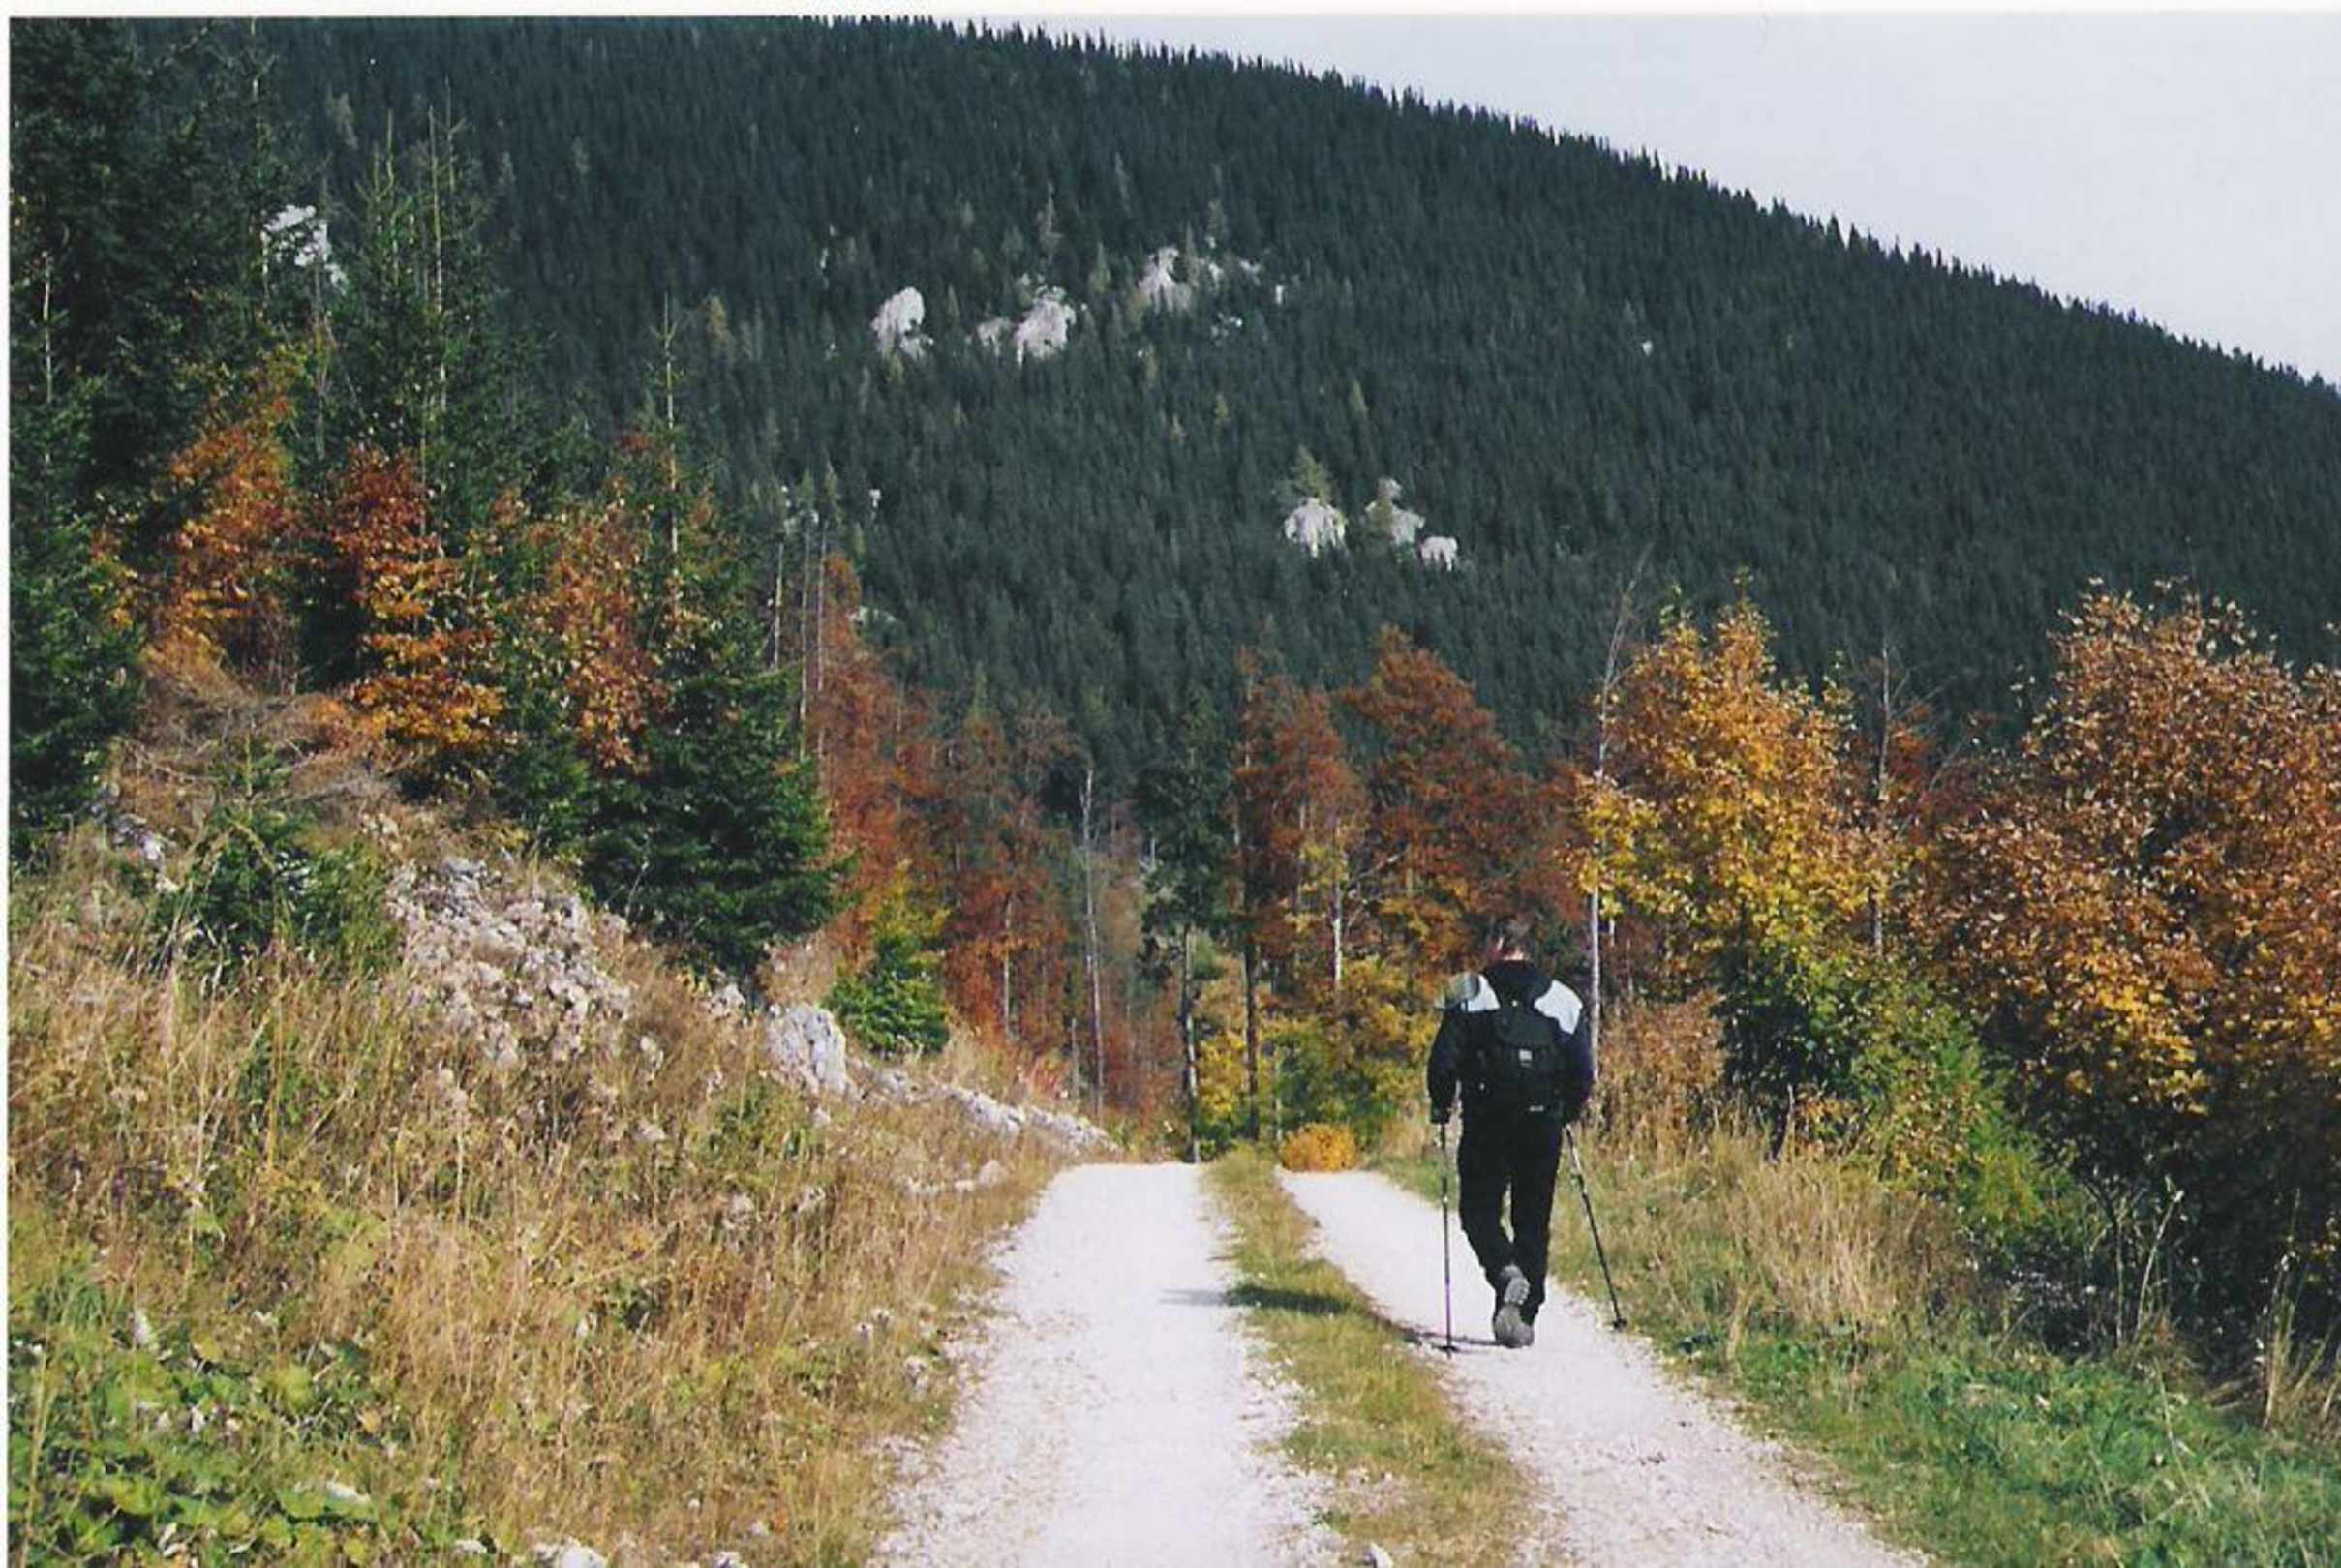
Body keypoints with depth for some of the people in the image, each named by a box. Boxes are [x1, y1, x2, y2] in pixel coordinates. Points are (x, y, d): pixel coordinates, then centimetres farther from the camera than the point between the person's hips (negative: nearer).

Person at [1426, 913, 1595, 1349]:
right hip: (1542, 1127, 3)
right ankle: (1524, 1317, 8)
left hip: (1486, 1126, -3)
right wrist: (1567, 1113, 22)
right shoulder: (1564, 1000, 6)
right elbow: (1583, 1071, 7)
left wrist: (1442, 1105, 9)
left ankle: (1505, 1271, -22)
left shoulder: (1469, 995, -3)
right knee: (1533, 1222, 10)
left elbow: (1444, 1059, -7)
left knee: (1480, 1210, 7)